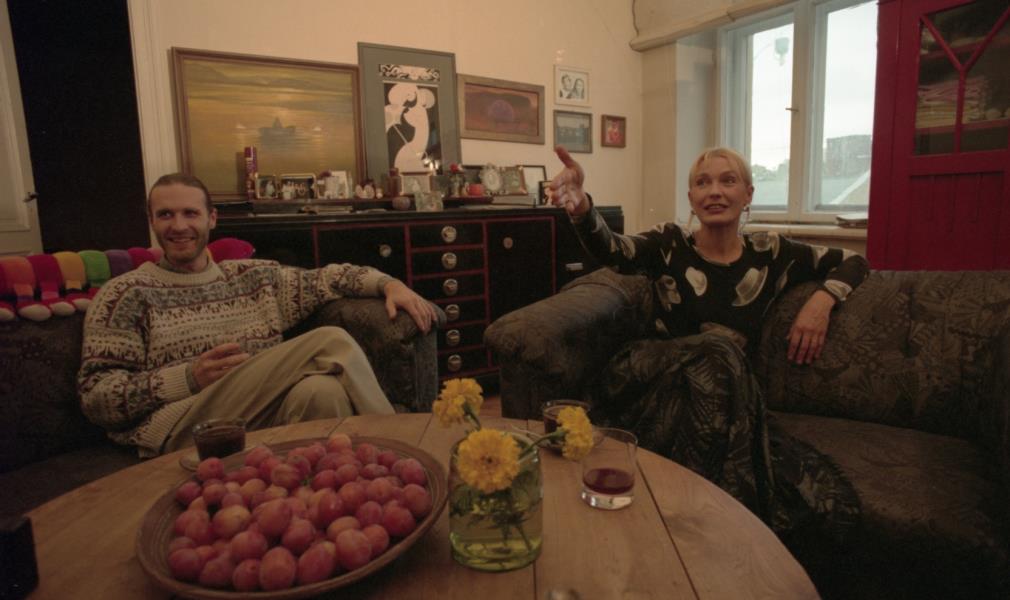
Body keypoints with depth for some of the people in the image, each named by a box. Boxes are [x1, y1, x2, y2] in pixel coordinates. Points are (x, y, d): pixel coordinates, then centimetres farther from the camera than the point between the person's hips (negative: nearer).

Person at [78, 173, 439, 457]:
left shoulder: (255, 277, 21)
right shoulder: (126, 294, 8)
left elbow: (325, 278, 18)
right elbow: (95, 396, 2)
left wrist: (390, 283, -1)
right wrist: (189, 378, -13)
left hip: (269, 417, 4)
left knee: (322, 390, -35)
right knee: (331, 341, -24)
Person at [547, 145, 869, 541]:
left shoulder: (769, 253, 8)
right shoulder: (670, 244, 1)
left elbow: (854, 262, 20)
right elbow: (612, 250, -20)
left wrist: (822, 299, -2)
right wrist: (581, 207, -43)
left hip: (730, 394, 2)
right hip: (657, 383, -1)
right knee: (716, 352, -33)